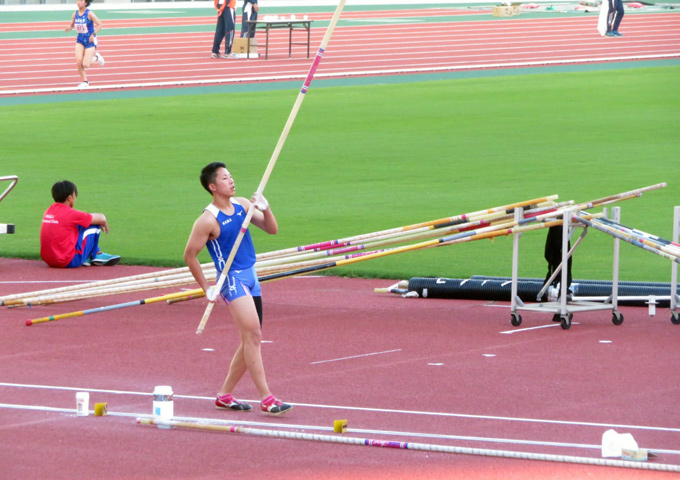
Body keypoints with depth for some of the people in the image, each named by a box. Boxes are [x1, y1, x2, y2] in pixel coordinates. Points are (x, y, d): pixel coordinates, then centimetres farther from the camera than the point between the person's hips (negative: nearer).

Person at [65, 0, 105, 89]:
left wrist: (93, 34, -23)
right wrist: (69, 28, -9)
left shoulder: (89, 13, -14)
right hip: (80, 40, 4)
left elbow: (99, 25, -12)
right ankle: (84, 81, 7)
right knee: (78, 61, -11)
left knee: (86, 65, -9)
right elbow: (72, 25, 15)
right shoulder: (75, 14, 0)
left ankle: (96, 57, 24)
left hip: (90, 40, -4)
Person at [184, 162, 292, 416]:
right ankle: (266, 399, -18)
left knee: (250, 341, 9)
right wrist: (206, 288, -5)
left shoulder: (242, 205, 8)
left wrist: (265, 209, -7)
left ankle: (225, 395, 19)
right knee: (253, 336, -16)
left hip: (251, 276, 8)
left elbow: (272, 229, 13)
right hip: (232, 279, -8)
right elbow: (189, 255, -7)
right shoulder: (208, 220, -13)